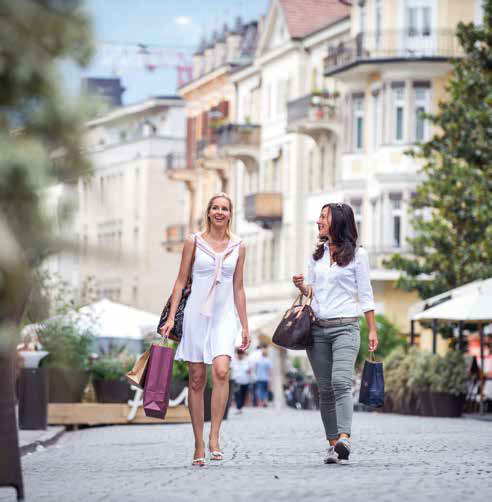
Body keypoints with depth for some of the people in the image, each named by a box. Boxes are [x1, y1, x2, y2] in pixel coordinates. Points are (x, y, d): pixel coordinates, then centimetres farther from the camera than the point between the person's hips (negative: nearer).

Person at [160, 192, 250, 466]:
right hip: (196, 313, 0)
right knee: (197, 379, 1)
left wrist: (245, 326, 10)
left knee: (221, 371, -22)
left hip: (224, 316, 0)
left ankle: (214, 436, -15)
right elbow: (181, 281, 5)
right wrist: (171, 317, -2)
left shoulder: (239, 247, 8)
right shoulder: (194, 242, 4)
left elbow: (238, 288, 13)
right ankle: (199, 444, 8)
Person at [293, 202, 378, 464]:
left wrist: (372, 330, -2)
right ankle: (333, 443, 5)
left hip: (345, 327, -5)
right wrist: (301, 286, -2)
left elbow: (365, 295, 2)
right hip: (317, 328, 5)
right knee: (325, 389, 2)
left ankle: (344, 438, -33)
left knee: (341, 381, -22)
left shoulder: (357, 254, 2)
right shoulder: (317, 254, 17)